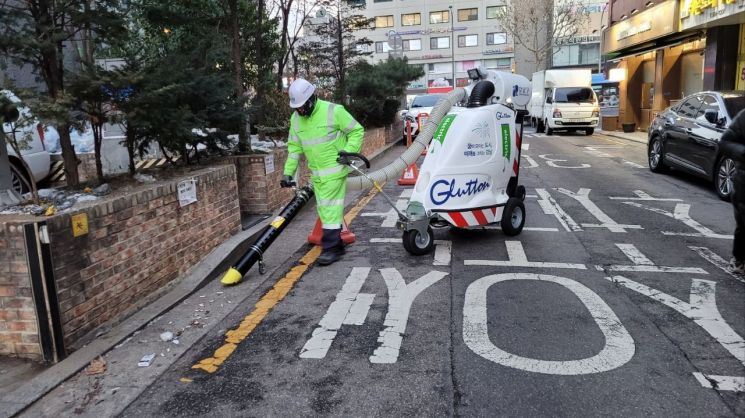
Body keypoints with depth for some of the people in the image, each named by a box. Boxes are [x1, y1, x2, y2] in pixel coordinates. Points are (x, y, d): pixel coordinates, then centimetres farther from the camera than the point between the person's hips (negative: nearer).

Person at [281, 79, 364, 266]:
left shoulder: (333, 111, -13)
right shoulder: (296, 118, 4)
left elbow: (357, 131, -6)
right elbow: (294, 147, 11)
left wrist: (349, 151, -18)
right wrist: (288, 172, 6)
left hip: (335, 169, -6)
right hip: (316, 173, 6)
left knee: (330, 208, -9)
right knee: (325, 210, 11)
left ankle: (331, 248, -2)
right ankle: (337, 245, 23)